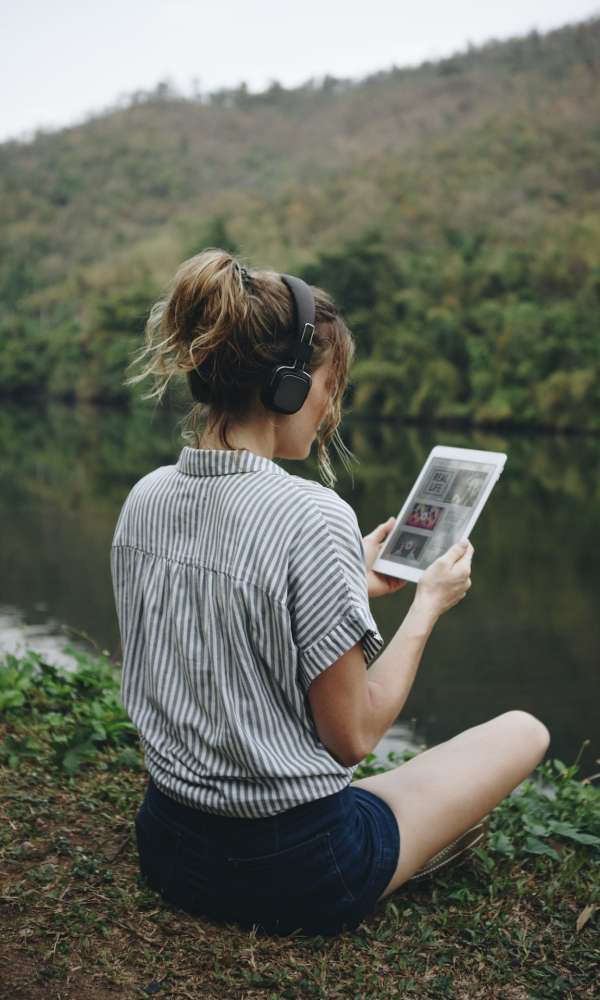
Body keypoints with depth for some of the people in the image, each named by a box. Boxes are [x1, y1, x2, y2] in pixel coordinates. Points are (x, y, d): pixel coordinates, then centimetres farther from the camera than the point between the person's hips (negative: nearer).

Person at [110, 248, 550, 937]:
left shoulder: (144, 498, -3)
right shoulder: (312, 517, -26)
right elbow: (353, 737, -18)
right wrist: (428, 605, -5)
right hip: (296, 875, -6)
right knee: (525, 731, 13)